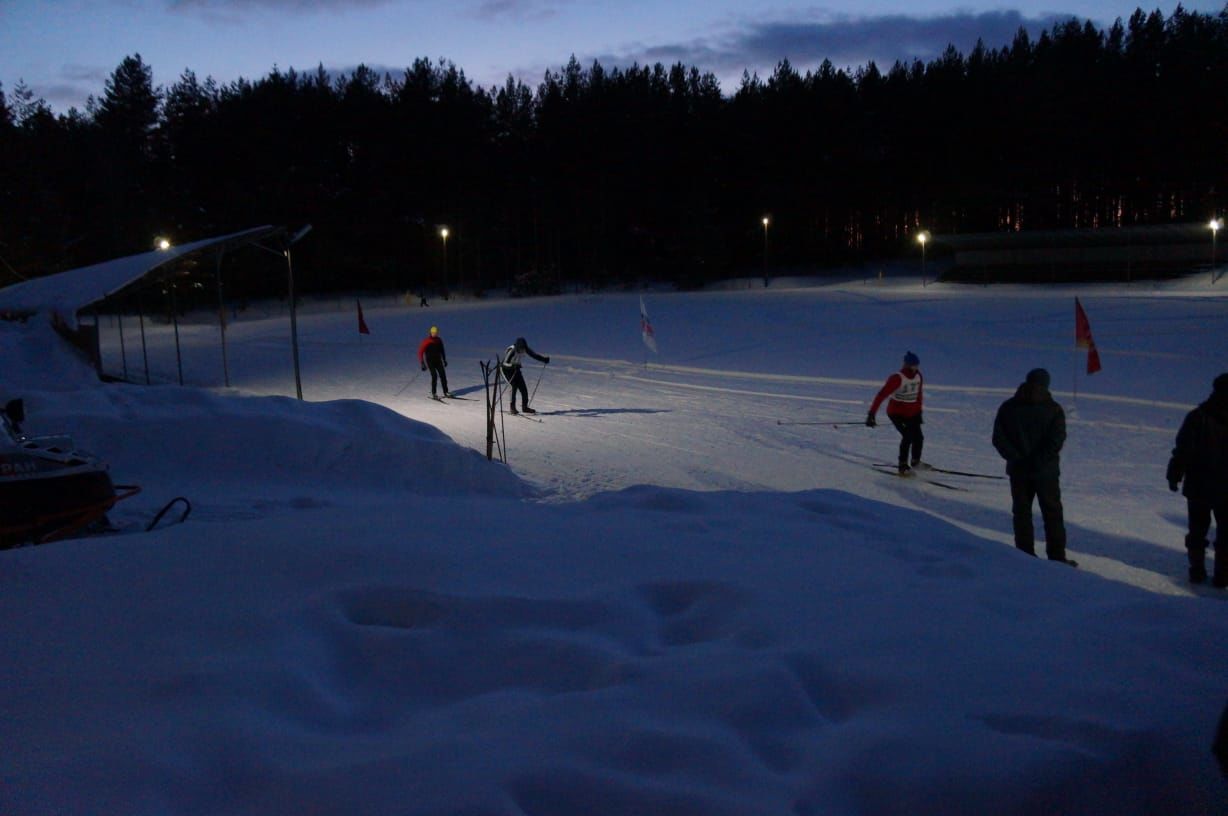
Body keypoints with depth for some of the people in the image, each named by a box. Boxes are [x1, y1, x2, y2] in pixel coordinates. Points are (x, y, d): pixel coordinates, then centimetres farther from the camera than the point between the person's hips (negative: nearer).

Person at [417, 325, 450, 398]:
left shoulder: (439, 340, 3)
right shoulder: (426, 341, -13)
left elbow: (442, 350, 18)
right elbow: (420, 352, -13)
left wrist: (444, 360, 19)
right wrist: (422, 364, -18)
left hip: (438, 361, 5)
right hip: (430, 361, -5)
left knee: (443, 375, -3)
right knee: (434, 376, -16)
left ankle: (446, 392, 7)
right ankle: (433, 393, -4)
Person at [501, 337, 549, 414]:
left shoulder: (525, 349, -15)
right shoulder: (512, 350, -31)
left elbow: (534, 355, -2)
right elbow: (505, 363, -35)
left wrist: (544, 359, -16)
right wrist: (513, 365, -54)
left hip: (516, 370, 6)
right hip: (506, 369, -5)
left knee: (523, 388, -1)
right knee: (513, 386, -20)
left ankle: (525, 406, 14)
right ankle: (512, 407, -11)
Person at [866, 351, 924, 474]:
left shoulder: (918, 376, 0)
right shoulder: (897, 378, -22)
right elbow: (881, 395, -26)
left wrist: (919, 412, 19)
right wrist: (871, 414, -33)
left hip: (912, 413, 6)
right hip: (896, 413, -6)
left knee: (918, 437, -6)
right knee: (908, 436, -21)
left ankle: (916, 462, 21)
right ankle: (903, 466, -7)